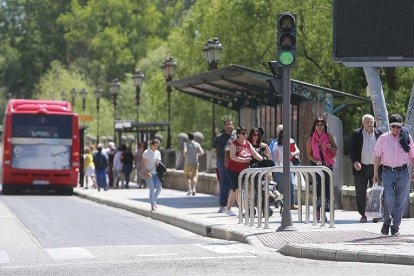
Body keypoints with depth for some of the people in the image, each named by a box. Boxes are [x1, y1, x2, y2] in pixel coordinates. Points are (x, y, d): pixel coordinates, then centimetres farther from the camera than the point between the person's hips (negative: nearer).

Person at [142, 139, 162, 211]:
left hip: (156, 173, 5)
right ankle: (153, 205, -3)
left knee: (159, 188, -6)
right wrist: (147, 172, -18)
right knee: (152, 189, -10)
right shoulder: (146, 152, -5)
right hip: (148, 173, -5)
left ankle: (154, 200, 18)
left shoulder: (158, 153, 11)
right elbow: (143, 164, -7)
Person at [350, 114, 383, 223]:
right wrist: (355, 162, -16)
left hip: (375, 168, 0)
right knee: (360, 193, 3)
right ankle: (363, 215, 11)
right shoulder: (357, 134, 3)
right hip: (361, 168, 0)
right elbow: (352, 150, 0)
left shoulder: (379, 133, 6)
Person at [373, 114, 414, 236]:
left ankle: (395, 226, 13)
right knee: (388, 200, -11)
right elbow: (377, 156, 4)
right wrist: (375, 174, 3)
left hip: (403, 172, 1)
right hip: (387, 172, -1)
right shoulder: (383, 138, 1)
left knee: (400, 201, 3)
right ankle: (387, 222, 12)